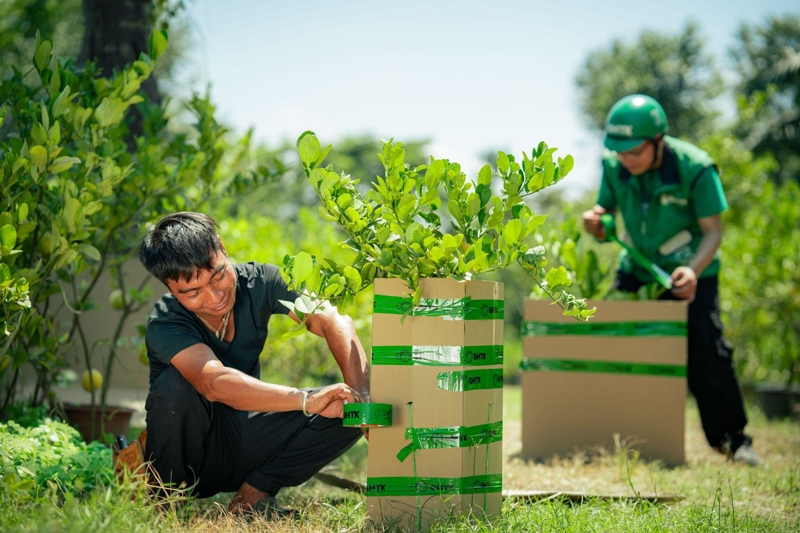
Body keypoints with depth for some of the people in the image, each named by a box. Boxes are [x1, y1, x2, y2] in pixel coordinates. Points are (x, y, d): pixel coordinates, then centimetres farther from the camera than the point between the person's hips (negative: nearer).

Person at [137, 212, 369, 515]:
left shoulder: (259, 281, -13)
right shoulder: (164, 325, -25)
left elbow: (334, 322, -23)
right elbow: (215, 383, -43)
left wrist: (360, 395, -40)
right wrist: (307, 401, -54)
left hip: (245, 447, 4)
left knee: (346, 410, -17)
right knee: (176, 384, -34)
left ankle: (252, 493, -10)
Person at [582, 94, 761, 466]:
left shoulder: (695, 167, -22)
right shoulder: (614, 166, -10)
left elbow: (712, 231, -18)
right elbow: (605, 212, 2)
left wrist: (693, 271, -36)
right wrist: (594, 222, -24)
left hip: (690, 274, -4)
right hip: (637, 270, 4)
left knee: (706, 354, -11)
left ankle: (732, 438, 7)